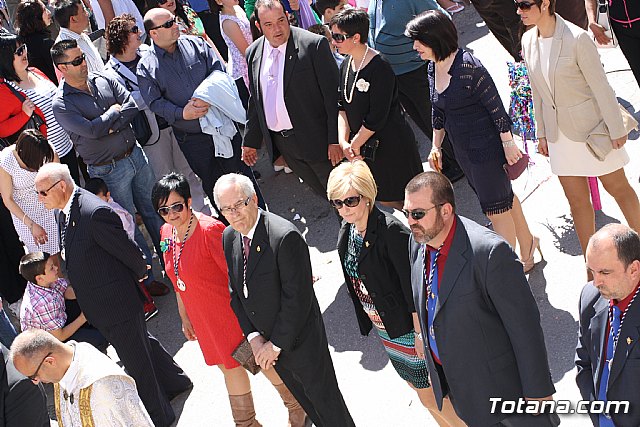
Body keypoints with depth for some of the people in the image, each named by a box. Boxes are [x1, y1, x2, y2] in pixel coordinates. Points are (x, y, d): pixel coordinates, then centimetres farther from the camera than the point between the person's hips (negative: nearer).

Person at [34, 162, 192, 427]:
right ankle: (175, 381, 50)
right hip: (96, 305, 9)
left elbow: (128, 250, -20)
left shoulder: (95, 212, -30)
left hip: (117, 303, -9)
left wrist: (139, 274, -4)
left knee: (135, 360, 7)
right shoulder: (65, 211, 1)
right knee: (141, 343, 27)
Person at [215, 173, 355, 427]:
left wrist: (276, 344, -19)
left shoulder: (285, 236, -29)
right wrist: (253, 337, -6)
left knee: (324, 398, 13)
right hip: (267, 340, 7)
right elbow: (235, 292, 4)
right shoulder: (229, 237, -4)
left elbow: (298, 298, -26)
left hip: (299, 340, -7)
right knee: (302, 397, 27)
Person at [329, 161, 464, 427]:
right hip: (384, 328, 8)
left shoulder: (390, 230, -25)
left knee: (430, 396, 3)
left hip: (409, 327, -8)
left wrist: (420, 333, -22)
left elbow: (412, 287, -23)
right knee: (417, 385, 22)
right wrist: (368, 323, 16)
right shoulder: (346, 234, 0)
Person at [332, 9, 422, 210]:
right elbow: (343, 107, 7)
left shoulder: (379, 68, -23)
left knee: (402, 200, 5)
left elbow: (376, 119, -23)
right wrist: (343, 141, -6)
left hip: (393, 146, -8)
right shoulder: (346, 65, 4)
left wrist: (355, 145, -13)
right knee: (384, 199, 16)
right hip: (366, 147, 8)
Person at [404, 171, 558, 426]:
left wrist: (537, 392, -17)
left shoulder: (490, 252, -29)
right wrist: (435, 370, 18)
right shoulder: (418, 242, -5)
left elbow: (525, 325, -23)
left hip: (497, 383, -7)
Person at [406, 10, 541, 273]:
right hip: (463, 150, 8)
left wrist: (508, 143, -16)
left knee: (497, 206, 2)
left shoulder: (468, 67, -23)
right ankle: (527, 247, 38)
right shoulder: (432, 68, 2)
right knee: (504, 197, 21)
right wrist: (436, 147, 18)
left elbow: (496, 107, -19)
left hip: (486, 147, -8)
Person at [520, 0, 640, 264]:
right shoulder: (528, 40, -1)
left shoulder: (577, 38, -21)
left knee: (618, 188, 12)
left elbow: (601, 86, -15)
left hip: (591, 125, -5)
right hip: (558, 131, 5)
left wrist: (616, 129, -10)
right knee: (577, 200, 10)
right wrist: (541, 132, 12)